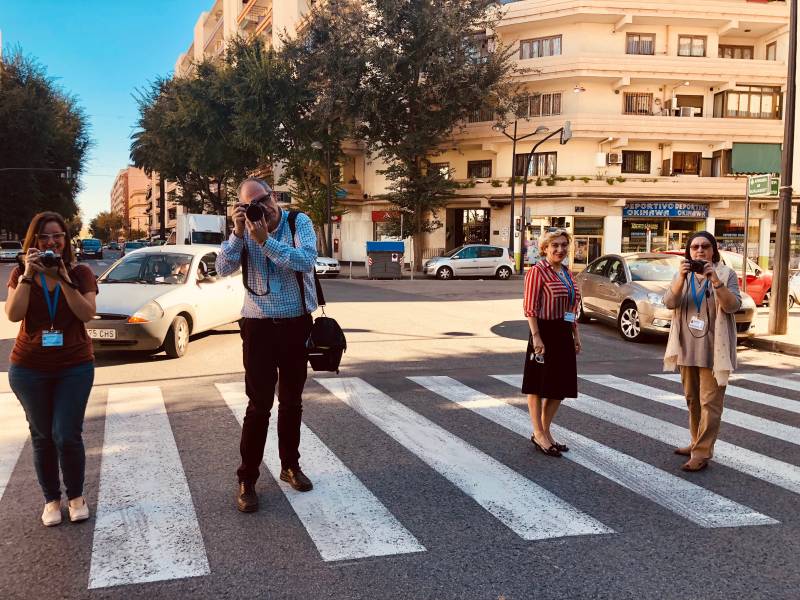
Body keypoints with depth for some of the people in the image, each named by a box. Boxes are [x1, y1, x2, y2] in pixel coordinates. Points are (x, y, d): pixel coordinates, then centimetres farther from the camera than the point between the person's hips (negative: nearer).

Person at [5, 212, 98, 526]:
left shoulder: (81, 273, -2)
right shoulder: (21, 274, 2)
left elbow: (87, 314, -15)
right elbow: (13, 314, -13)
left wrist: (62, 279, -22)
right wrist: (28, 275, -19)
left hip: (75, 367, -1)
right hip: (29, 368, 2)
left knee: (67, 435, -4)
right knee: (42, 436, 9)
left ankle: (76, 496, 17)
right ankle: (51, 499, 23)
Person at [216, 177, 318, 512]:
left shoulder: (299, 222, -4)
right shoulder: (245, 230, 1)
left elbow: (306, 261, -21)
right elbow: (223, 269, -10)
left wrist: (265, 239, -24)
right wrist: (238, 233, -19)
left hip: (297, 324, 1)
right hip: (260, 325, -1)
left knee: (291, 401, 14)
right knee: (259, 405, -3)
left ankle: (290, 466, 30)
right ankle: (246, 480, 5)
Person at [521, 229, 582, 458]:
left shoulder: (566, 273, 15)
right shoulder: (537, 271, -10)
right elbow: (530, 307, -15)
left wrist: (576, 334, 16)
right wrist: (536, 336, -21)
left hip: (564, 335, 9)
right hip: (544, 333, -8)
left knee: (561, 386, 13)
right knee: (538, 385, 2)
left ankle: (545, 431, 25)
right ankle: (539, 434, 12)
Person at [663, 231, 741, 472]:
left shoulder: (726, 274, -3)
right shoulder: (682, 274, 8)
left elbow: (733, 306, -15)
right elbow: (669, 302, -7)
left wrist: (715, 280, -28)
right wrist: (682, 278, -23)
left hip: (713, 350, -5)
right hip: (687, 349, 5)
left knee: (710, 403, -6)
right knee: (692, 400, 14)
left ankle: (701, 454, -5)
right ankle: (697, 443, 28)